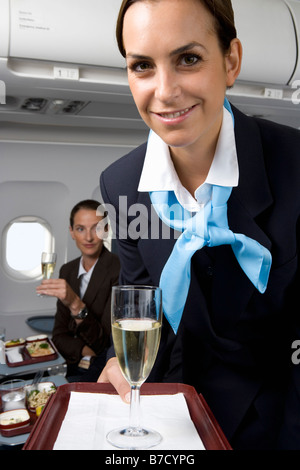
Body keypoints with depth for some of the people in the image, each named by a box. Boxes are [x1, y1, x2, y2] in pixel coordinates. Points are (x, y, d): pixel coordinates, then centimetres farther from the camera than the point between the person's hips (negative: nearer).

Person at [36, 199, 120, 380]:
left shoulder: (118, 269, -13)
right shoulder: (67, 270, 7)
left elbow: (106, 341, -17)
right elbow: (59, 334, 9)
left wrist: (75, 304, -32)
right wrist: (84, 350, -11)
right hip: (75, 369, 5)